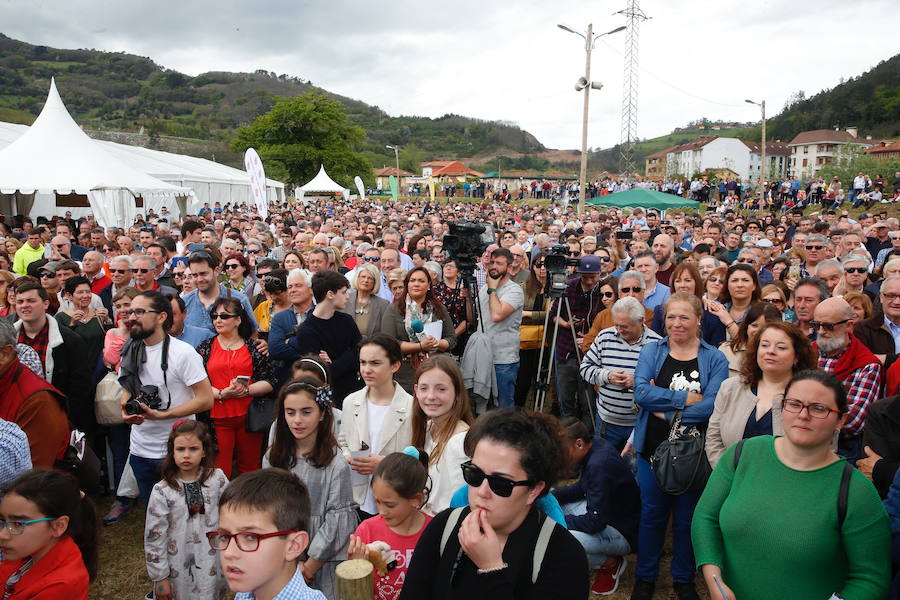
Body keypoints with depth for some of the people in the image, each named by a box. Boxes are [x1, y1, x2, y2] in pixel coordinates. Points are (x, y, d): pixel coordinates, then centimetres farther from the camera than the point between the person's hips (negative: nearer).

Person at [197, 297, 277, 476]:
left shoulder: (254, 348, 6)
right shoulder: (206, 347, 9)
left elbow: (271, 381, 3)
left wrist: (246, 390, -12)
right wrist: (221, 394, -13)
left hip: (249, 418, 0)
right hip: (217, 419, 0)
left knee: (250, 469, 9)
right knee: (219, 472, 1)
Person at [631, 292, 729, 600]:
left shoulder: (715, 359, -3)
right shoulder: (651, 351, 1)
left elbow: (711, 405, -16)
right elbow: (641, 392, -13)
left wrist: (665, 410, -18)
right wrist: (686, 398, -17)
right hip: (653, 448, 1)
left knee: (686, 518, 14)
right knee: (652, 514, 14)